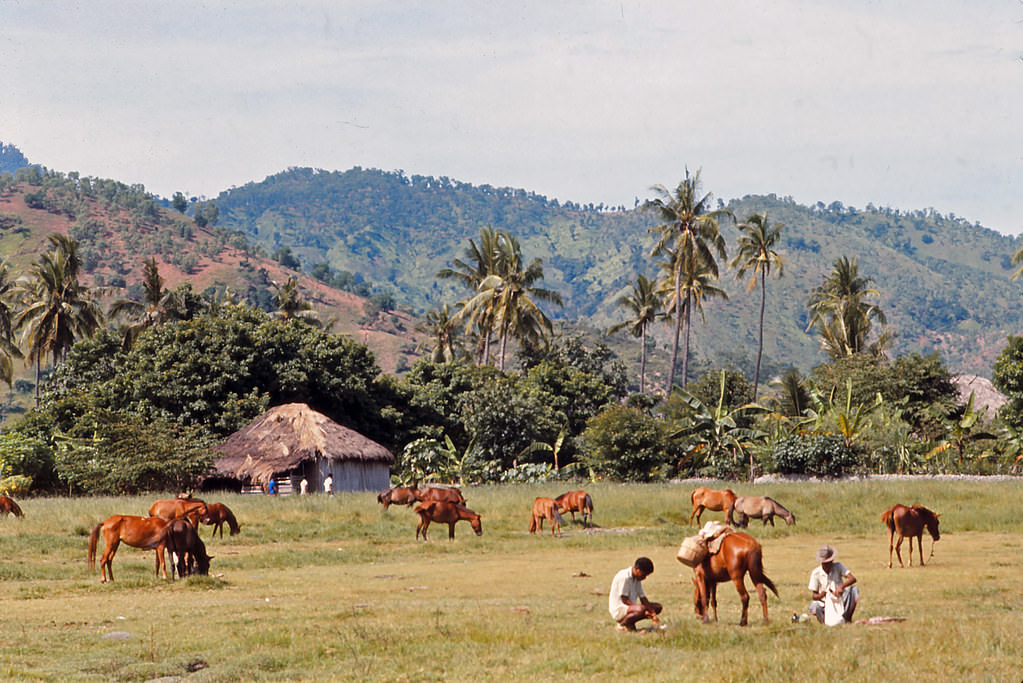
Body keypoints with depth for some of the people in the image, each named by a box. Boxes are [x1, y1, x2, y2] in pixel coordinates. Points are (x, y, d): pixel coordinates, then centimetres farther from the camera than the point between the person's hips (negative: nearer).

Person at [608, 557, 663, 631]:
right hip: (618, 610, -10)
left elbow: (643, 599, 11)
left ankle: (630, 623, 1)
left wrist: (653, 614, -3)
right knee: (641, 609, -36)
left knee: (657, 607, 5)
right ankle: (622, 624, -13)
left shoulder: (637, 579, 12)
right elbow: (624, 600, -20)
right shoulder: (624, 577, -17)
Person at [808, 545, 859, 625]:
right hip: (825, 603, -2)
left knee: (854, 589, -24)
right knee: (813, 607, -34)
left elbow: (852, 579, -19)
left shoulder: (838, 566, -6)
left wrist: (841, 587, -38)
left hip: (841, 601, 2)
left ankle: (847, 618, -12)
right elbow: (814, 595, -4)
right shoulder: (816, 573, -7)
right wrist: (821, 595, -28)